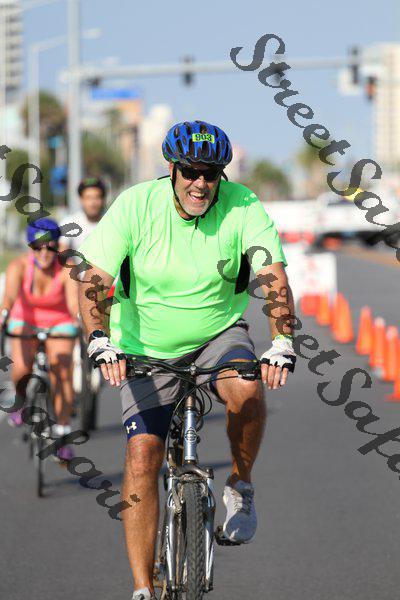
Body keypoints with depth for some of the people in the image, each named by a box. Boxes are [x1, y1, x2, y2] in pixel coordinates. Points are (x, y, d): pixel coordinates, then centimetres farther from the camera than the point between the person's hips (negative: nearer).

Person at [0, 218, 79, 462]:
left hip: (59, 323, 0)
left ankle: (62, 435, -13)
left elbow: (74, 300, -38)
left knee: (62, 370, -23)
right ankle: (21, 400, 12)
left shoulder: (67, 269, -24)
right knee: (22, 368, -24)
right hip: (26, 320, 0)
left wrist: (81, 320, -59)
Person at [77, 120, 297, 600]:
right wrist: (100, 341, -38)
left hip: (219, 335, 0)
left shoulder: (243, 208, -16)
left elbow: (274, 278, -24)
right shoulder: (135, 205, -17)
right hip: (149, 350, 0)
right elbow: (95, 281, -21)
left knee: (246, 390, -34)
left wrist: (282, 343, -41)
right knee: (141, 459, -11)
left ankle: (240, 487, -5)